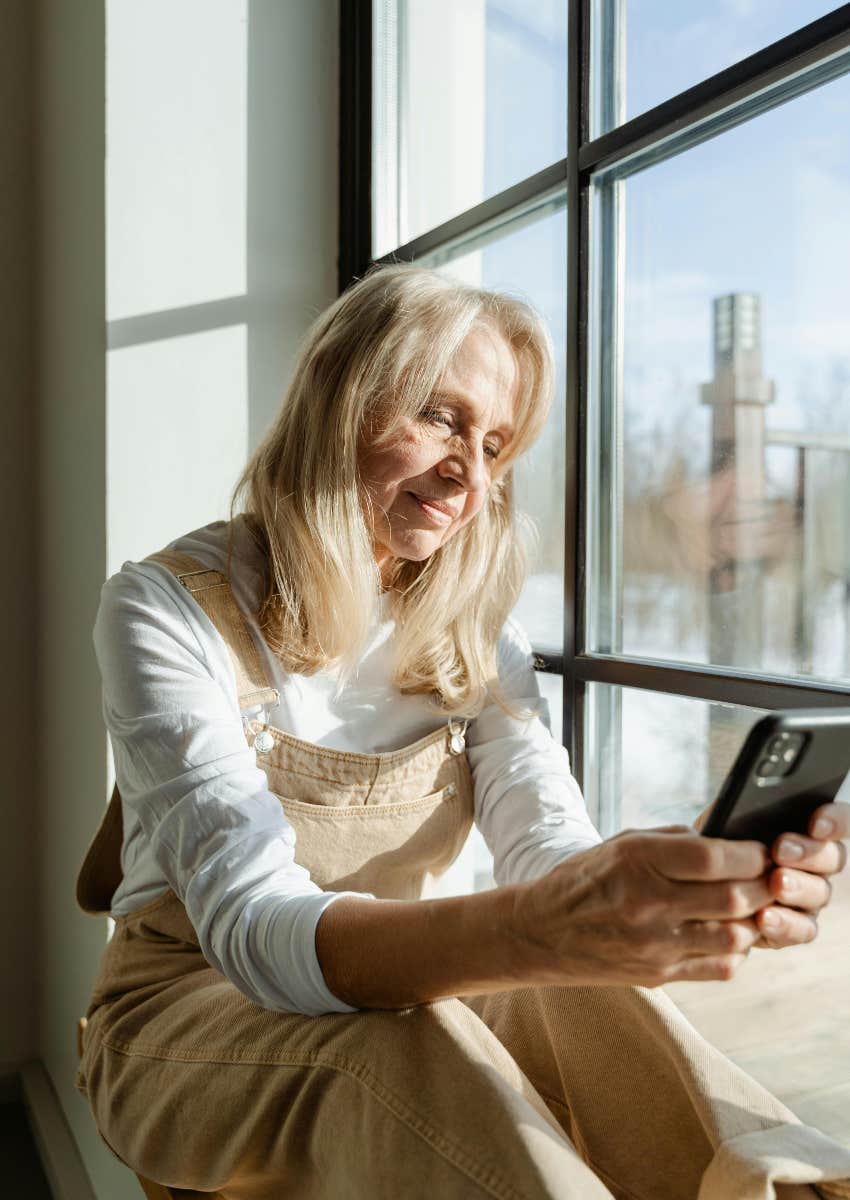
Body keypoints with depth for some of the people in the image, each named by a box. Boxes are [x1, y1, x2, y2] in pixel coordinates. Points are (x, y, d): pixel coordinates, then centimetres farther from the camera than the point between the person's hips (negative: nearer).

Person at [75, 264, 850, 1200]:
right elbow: (253, 927, -29)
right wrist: (543, 928, -47)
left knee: (577, 1003, -28)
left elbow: (549, 850, -15)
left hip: (401, 1001, 3)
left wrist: (709, 890, -38)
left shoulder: (476, 643, 1)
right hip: (191, 1016, -3)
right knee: (403, 1046, -34)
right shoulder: (166, 611, -16)